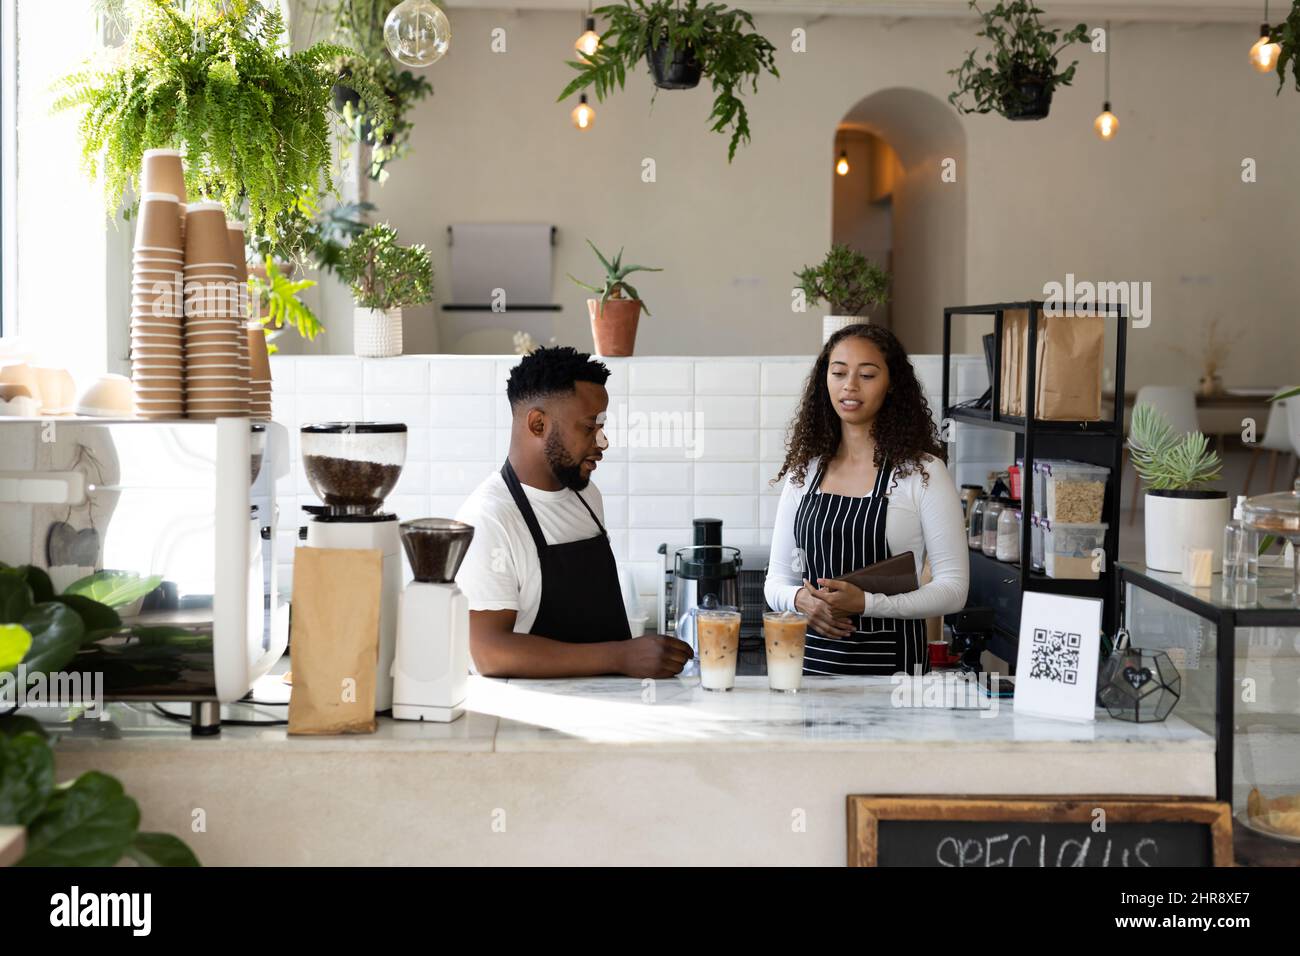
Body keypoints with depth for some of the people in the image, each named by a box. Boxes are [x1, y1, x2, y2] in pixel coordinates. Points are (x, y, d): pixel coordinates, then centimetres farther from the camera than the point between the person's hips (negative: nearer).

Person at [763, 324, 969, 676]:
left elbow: (953, 587, -7)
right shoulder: (804, 471, 8)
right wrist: (801, 600, -13)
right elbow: (777, 580, 11)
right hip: (811, 656, 3)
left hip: (888, 662, -3)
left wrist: (864, 603, -20)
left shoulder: (922, 472, -4)